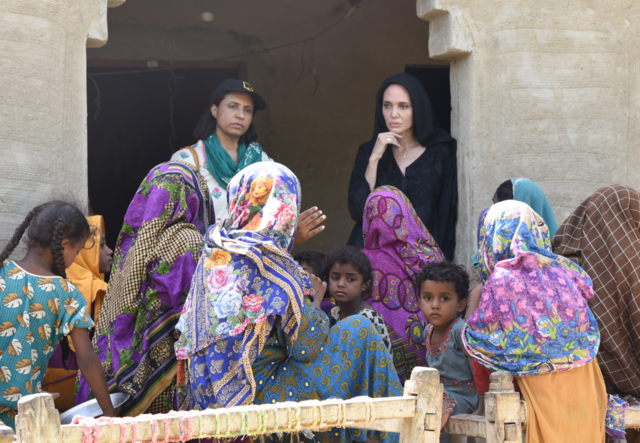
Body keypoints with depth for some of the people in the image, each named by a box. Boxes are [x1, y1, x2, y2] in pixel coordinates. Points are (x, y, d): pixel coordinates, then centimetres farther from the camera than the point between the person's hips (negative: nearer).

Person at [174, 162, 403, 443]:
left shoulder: (213, 254, 2)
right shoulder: (273, 267, -19)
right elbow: (308, 349, -16)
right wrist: (312, 303, 5)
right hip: (255, 401, -8)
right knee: (359, 330, 1)